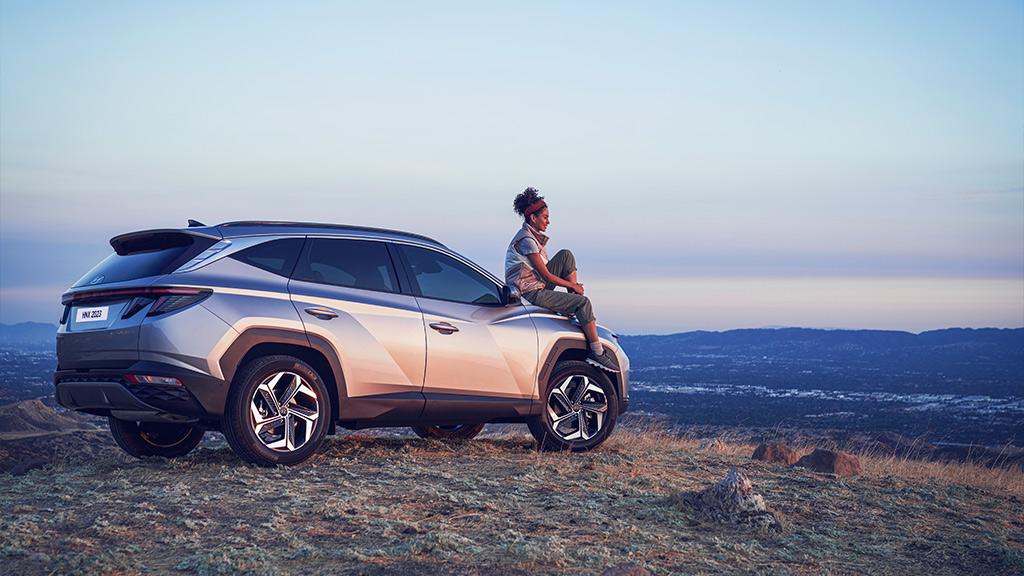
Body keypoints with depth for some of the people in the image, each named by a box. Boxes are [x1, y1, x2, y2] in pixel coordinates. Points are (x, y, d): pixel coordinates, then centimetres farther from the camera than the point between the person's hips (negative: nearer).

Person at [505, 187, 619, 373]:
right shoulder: (526, 240, -18)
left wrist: (572, 286, 4)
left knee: (566, 256, 5)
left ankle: (574, 305, 2)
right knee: (583, 302, -17)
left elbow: (548, 269, 17)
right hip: (530, 293, -10)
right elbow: (546, 275, -18)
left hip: (538, 285, 10)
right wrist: (573, 286, -6)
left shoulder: (534, 236, 13)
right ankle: (597, 353, -15)